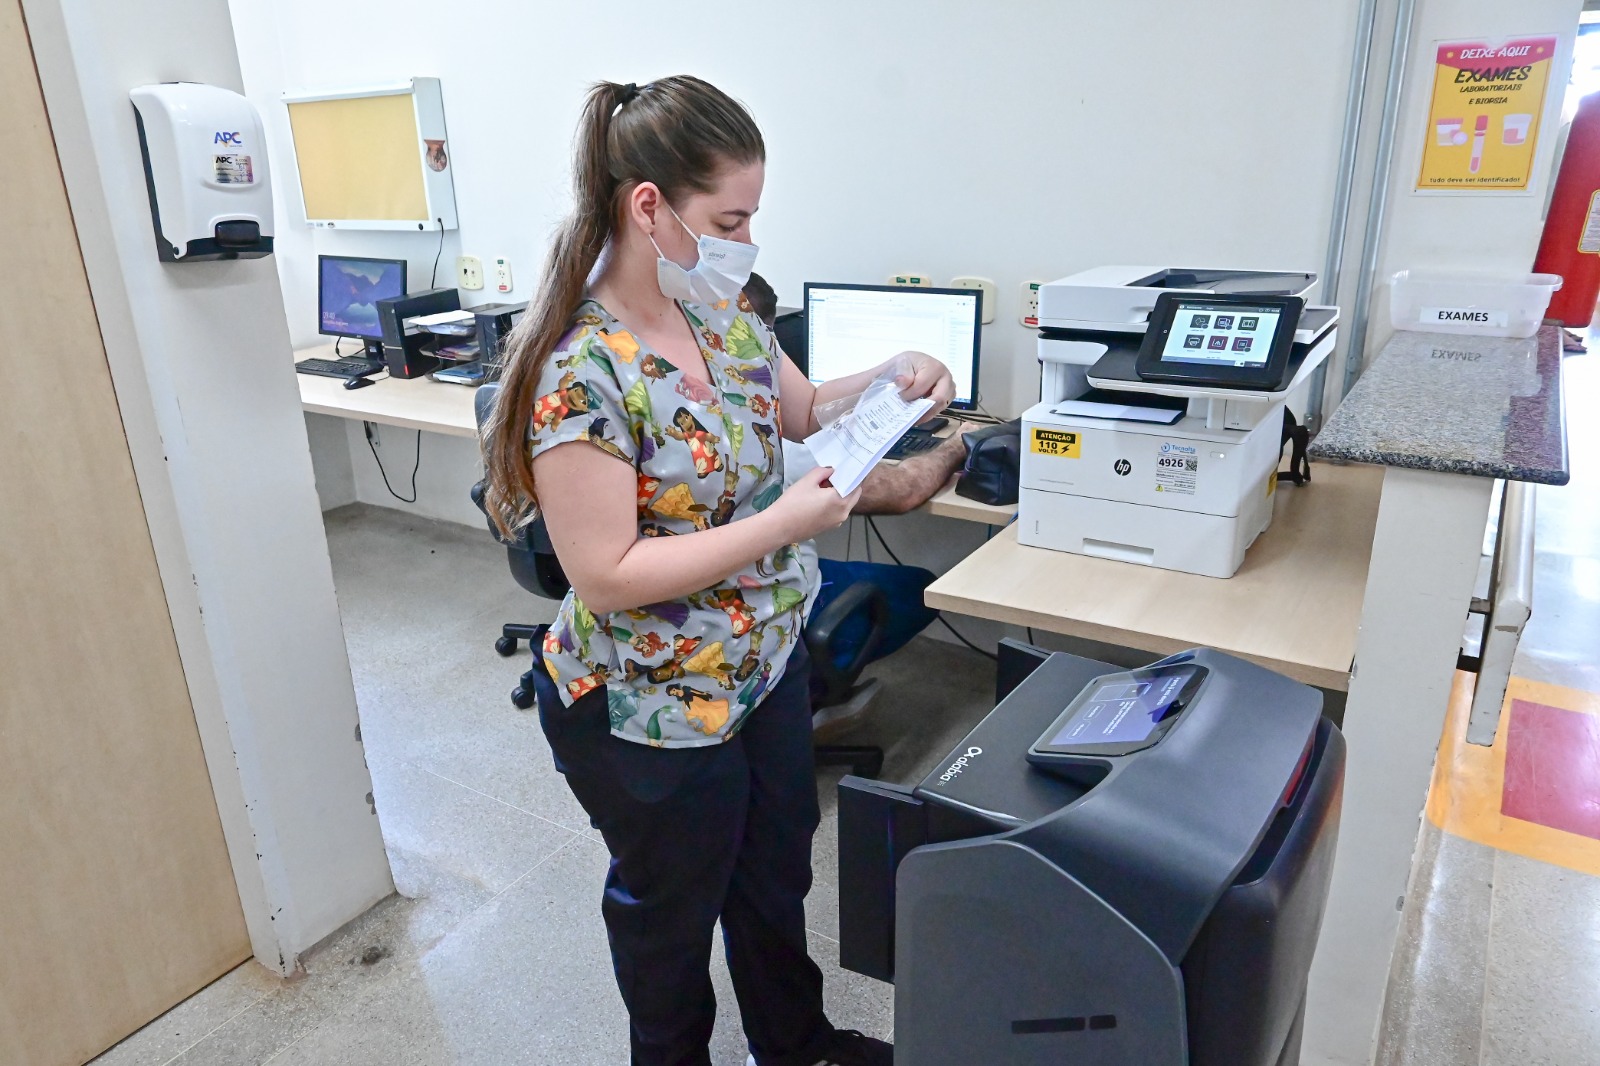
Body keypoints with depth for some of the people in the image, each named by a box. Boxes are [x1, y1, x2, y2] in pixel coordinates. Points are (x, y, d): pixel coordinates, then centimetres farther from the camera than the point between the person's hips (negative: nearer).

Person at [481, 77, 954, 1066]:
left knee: (777, 871, 27)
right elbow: (607, 577, -27)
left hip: (769, 659, 8)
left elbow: (795, 407, 12)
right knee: (673, 905, 20)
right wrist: (783, 523, -29)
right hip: (652, 709, -8)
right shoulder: (584, 372, -27)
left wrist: (891, 381, -6)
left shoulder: (722, 308, -3)